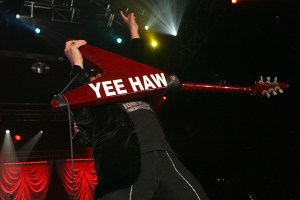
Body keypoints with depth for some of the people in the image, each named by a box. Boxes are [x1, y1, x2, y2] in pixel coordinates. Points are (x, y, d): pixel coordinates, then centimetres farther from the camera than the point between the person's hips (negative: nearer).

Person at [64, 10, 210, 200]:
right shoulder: (92, 105, 21)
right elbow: (81, 110, -1)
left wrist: (134, 31, 52)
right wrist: (77, 65, 5)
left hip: (165, 157, 6)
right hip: (125, 164, -5)